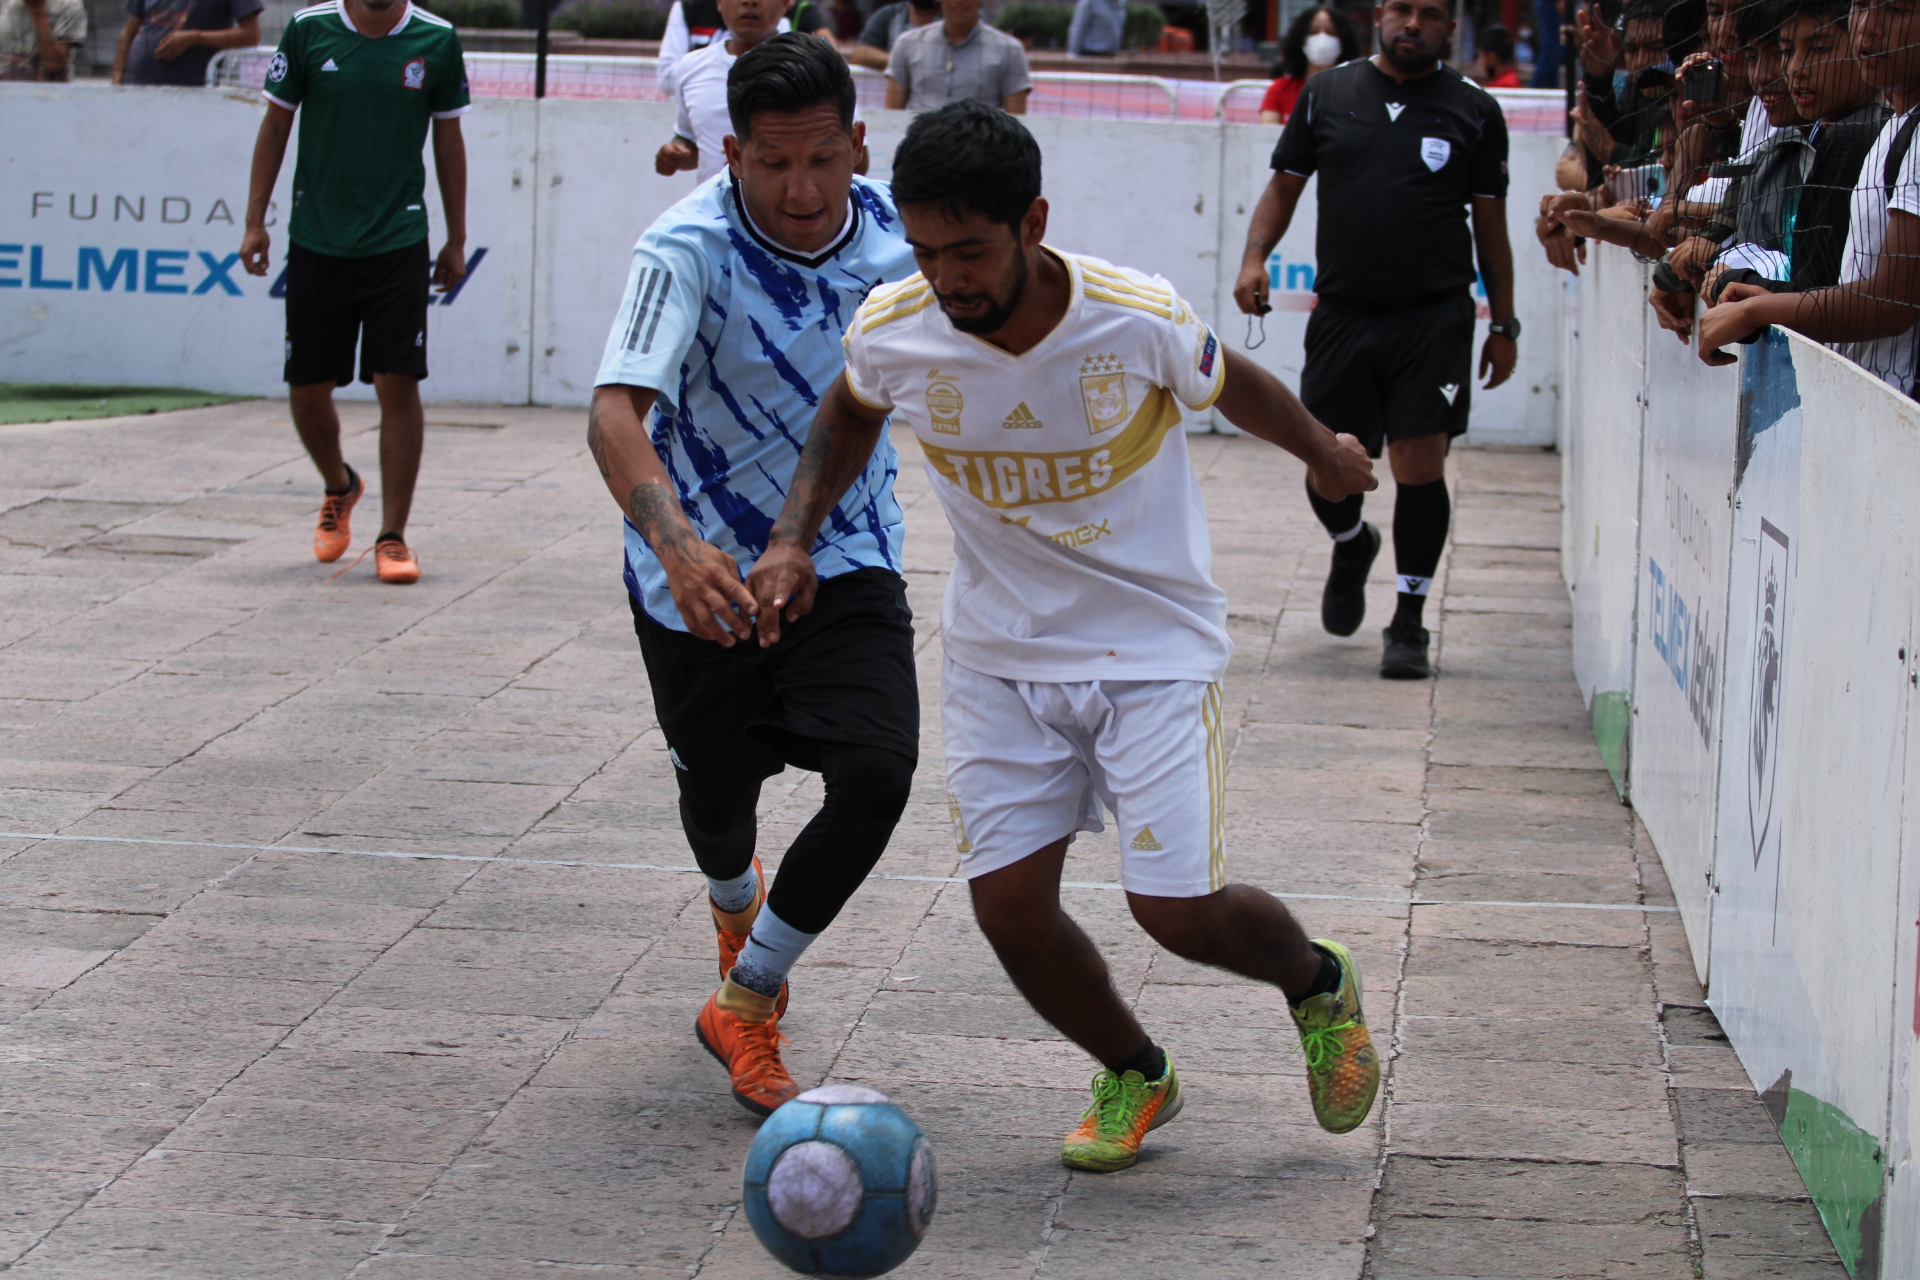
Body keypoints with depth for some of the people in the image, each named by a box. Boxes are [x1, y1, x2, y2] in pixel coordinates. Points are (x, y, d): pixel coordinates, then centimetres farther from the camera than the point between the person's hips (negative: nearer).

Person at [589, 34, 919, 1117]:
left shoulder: (896, 232, -11)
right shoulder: (688, 248, -25)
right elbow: (617, 412, -38)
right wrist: (675, 545, -54)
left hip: (848, 561, 2)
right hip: (703, 571, -2)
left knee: (877, 772, -20)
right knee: (718, 796, 15)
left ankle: (746, 1002, 1)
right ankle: (739, 907, 56)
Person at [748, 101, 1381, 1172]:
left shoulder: (1140, 322, -23)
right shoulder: (892, 332, -16)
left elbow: (1231, 384, 1)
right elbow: (852, 414, 10)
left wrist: (1324, 452, 20)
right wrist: (794, 540, -2)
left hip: (1153, 650, -3)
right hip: (997, 657, 3)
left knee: (1178, 908, -9)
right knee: (1011, 906, -4)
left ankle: (1319, 983, 26)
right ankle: (1136, 1077, 26)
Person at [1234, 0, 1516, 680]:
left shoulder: (1474, 109, 5)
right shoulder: (1326, 94, 8)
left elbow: (1491, 223, 8)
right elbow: (1284, 185, 13)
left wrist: (1503, 326, 7)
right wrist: (1254, 256, -5)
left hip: (1434, 317, -2)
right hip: (1341, 313, 2)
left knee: (1419, 464, -7)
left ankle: (1409, 624, 5)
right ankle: (1352, 547, 40)